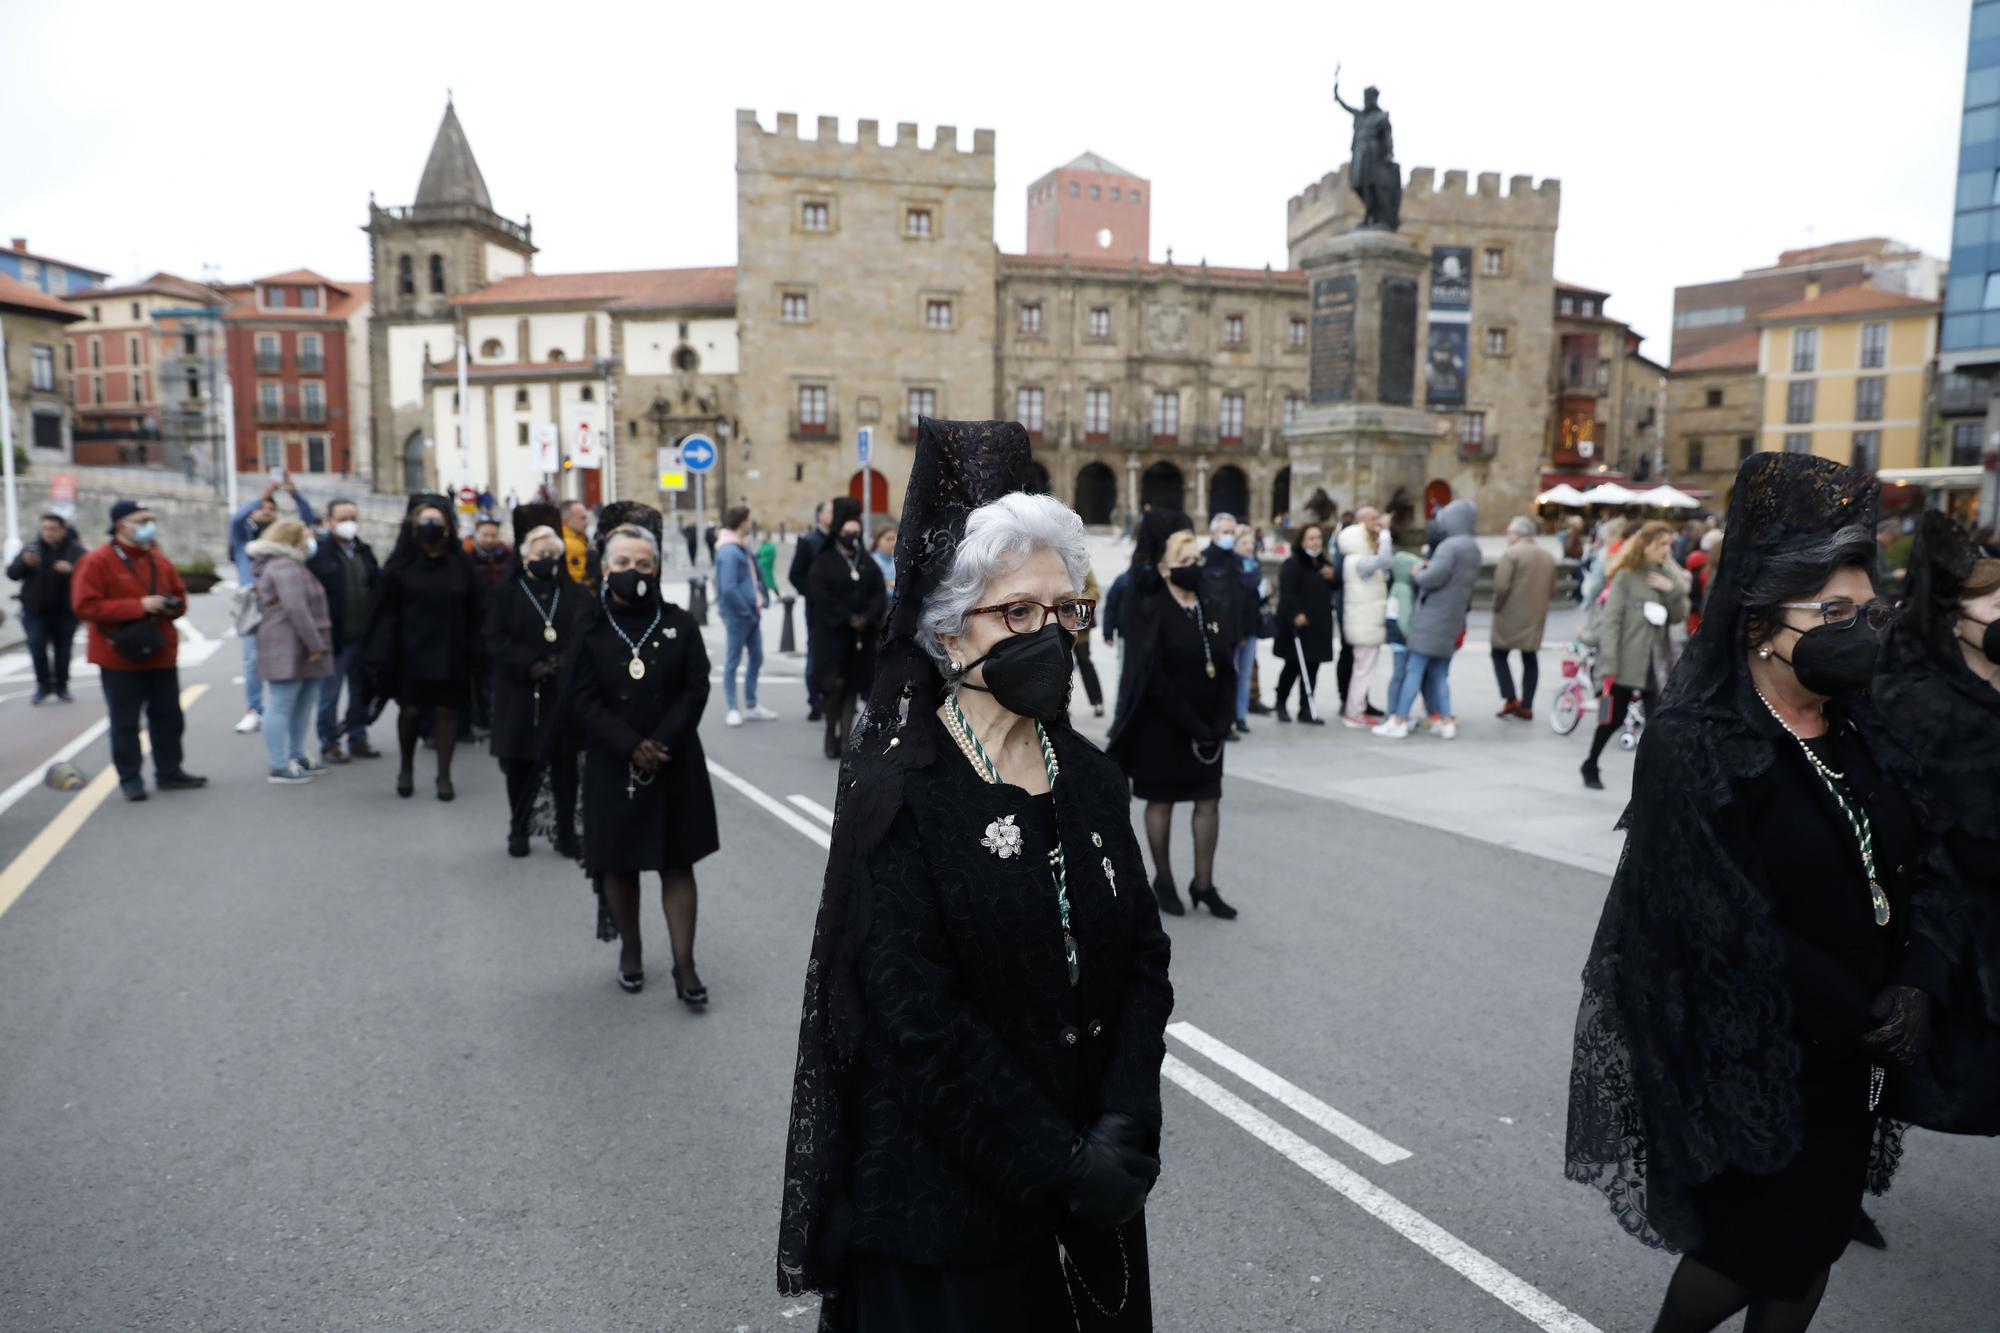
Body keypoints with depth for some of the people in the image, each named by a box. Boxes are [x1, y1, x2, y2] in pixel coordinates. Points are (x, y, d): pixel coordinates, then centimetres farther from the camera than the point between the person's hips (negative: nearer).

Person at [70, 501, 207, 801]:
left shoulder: (159, 561, 8)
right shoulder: (97, 562, -10)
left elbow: (179, 596, 18)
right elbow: (85, 606, -18)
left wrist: (172, 606, -7)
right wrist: (138, 606, -23)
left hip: (161, 654, 6)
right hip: (120, 656, -6)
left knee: (168, 717, 11)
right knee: (125, 722, 2)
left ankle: (169, 772, 23)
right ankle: (130, 779, 11)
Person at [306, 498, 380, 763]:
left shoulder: (364, 551, 12)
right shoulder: (319, 552, -8)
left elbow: (378, 586, 13)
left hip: (362, 636, 6)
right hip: (335, 638, -6)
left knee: (361, 691, 13)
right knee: (329, 693, 4)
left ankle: (357, 738, 24)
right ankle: (329, 744, 13)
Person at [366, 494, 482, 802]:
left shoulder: (460, 564, 3)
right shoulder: (401, 565, -3)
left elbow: (472, 614, 3)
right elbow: (386, 614, -6)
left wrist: (473, 654, -3)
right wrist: (382, 658, -12)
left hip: (450, 653, 1)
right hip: (411, 652, -1)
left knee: (447, 711, 5)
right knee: (411, 710, 6)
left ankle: (444, 775, 15)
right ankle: (406, 768, 29)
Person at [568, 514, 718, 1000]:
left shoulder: (680, 625, 0)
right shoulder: (590, 629, -1)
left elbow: (696, 691, -4)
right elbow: (584, 700, -6)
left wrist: (660, 743, -16)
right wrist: (631, 747, -18)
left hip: (675, 764, 0)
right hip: (612, 767, 0)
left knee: (678, 864, 2)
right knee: (618, 865, 10)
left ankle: (684, 965, 7)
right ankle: (630, 953, 29)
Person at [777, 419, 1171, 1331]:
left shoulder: (1089, 778, 1)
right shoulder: (897, 791, -16)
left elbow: (1143, 960, 0)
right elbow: (916, 1017, -19)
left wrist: (1123, 1131, -12)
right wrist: (1059, 1163, -18)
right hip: (945, 1198, -5)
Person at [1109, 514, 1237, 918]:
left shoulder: (1211, 610, 5)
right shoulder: (1150, 611, -14)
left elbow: (1226, 669, 6)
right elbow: (1155, 679, -18)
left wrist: (1220, 723, -7)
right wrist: (1192, 727, -17)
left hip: (1207, 725, 6)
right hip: (1163, 726, -5)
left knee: (1209, 801, 7)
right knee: (1161, 801, 7)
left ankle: (1203, 883, 18)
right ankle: (1163, 880, 21)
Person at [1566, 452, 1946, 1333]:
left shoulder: (1854, 734, 3)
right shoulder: (1697, 748, -21)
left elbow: (1901, 878, 8)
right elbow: (1735, 932, -23)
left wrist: (1913, 988, -9)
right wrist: (1866, 1019, -14)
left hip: (1847, 1059, 7)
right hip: (1746, 1061, -7)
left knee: (1815, 1242, 18)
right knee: (1755, 1247, 7)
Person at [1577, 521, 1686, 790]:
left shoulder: (1666, 576, 11)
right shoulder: (1626, 576, -7)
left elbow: (1678, 617, 8)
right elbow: (1611, 620, -12)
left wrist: (1674, 590, -10)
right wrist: (1608, 664, -18)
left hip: (1655, 664, 4)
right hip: (1625, 664, -4)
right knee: (1612, 720, 8)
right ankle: (1590, 767, 28)